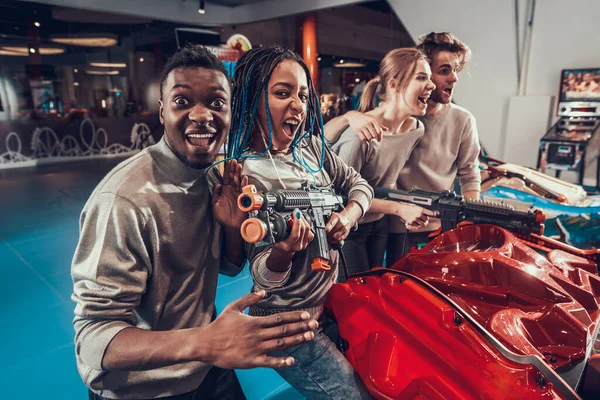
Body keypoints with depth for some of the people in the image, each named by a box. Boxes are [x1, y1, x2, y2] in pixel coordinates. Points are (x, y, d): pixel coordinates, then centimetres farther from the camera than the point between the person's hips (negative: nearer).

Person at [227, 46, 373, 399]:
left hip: (331, 302, 7)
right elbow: (264, 278, -22)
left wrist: (348, 216, -14)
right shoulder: (246, 174, -22)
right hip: (289, 325, -7)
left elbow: (358, 184, 7)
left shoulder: (311, 146, -1)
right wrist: (286, 248, -44)